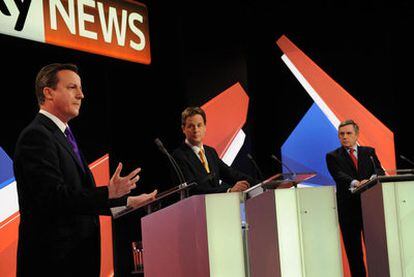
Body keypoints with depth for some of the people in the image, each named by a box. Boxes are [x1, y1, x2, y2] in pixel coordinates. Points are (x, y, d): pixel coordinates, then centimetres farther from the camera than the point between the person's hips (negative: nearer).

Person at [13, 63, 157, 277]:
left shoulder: (62, 136, 18)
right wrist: (108, 193, -28)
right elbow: (54, 197, -22)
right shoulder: (36, 136, -13)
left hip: (77, 256, 9)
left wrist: (126, 201, 16)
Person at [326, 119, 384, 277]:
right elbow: (338, 175, -11)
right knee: (353, 250, 2)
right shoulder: (333, 157, 6)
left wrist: (372, 178, -22)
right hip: (348, 209, -1)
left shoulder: (369, 152, 15)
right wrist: (355, 183, -31)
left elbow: (379, 170, 2)